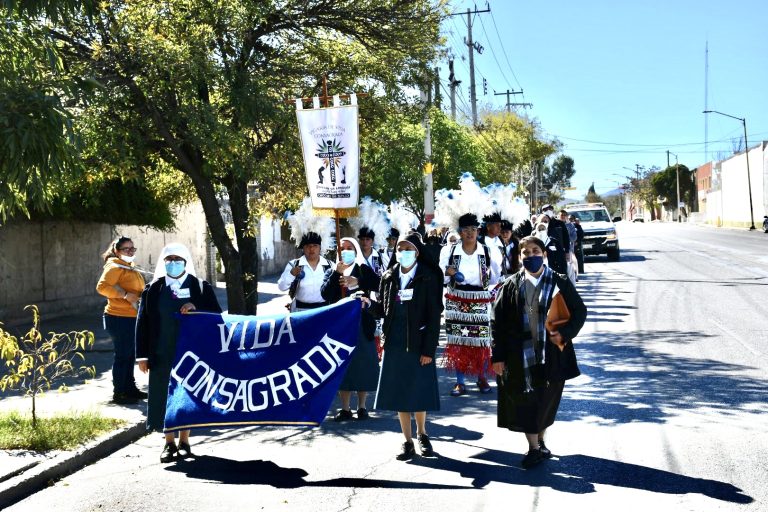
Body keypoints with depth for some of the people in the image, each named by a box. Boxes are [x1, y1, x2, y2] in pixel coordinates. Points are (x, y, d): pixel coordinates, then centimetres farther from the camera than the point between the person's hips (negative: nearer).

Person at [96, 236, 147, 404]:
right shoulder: (115, 267, -13)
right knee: (122, 355, -4)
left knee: (130, 355, 17)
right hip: (119, 318, -9)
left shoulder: (131, 267, 17)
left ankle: (129, 388, 28)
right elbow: (102, 287, -25)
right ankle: (119, 393, 3)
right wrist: (125, 294, -28)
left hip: (132, 318, 9)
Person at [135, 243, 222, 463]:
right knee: (164, 397, 4)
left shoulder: (201, 287, 2)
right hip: (162, 355, 1)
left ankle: (184, 441, 21)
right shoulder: (153, 290, 5)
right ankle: (169, 442, 16)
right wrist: (142, 355, -2)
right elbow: (143, 323, 3)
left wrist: (196, 310, -18)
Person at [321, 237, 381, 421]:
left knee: (363, 363, 0)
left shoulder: (363, 270, 6)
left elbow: (378, 284, -12)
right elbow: (325, 293, -5)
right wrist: (337, 273, -13)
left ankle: (362, 406, 11)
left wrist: (357, 282, -21)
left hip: (362, 323, -1)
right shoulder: (332, 272, 11)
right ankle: (345, 409, 9)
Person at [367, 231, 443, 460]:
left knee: (419, 391, 4)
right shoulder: (389, 277, 7)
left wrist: (428, 349, -11)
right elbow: (383, 310, 10)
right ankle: (408, 441, 17)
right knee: (398, 393, 6)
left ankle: (421, 434, 28)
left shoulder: (428, 278, -4)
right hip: (394, 343, 4)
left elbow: (434, 316, -6)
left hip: (418, 344, -3)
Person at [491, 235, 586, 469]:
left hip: (552, 355, 1)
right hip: (520, 356, 0)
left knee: (546, 401, 11)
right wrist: (498, 356, -4)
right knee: (524, 401, 1)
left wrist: (565, 333, -14)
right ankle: (534, 448, 13)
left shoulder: (560, 283, 1)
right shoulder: (511, 286, 1)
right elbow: (496, 321, 1)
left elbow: (579, 311, 4)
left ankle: (540, 441, 32)